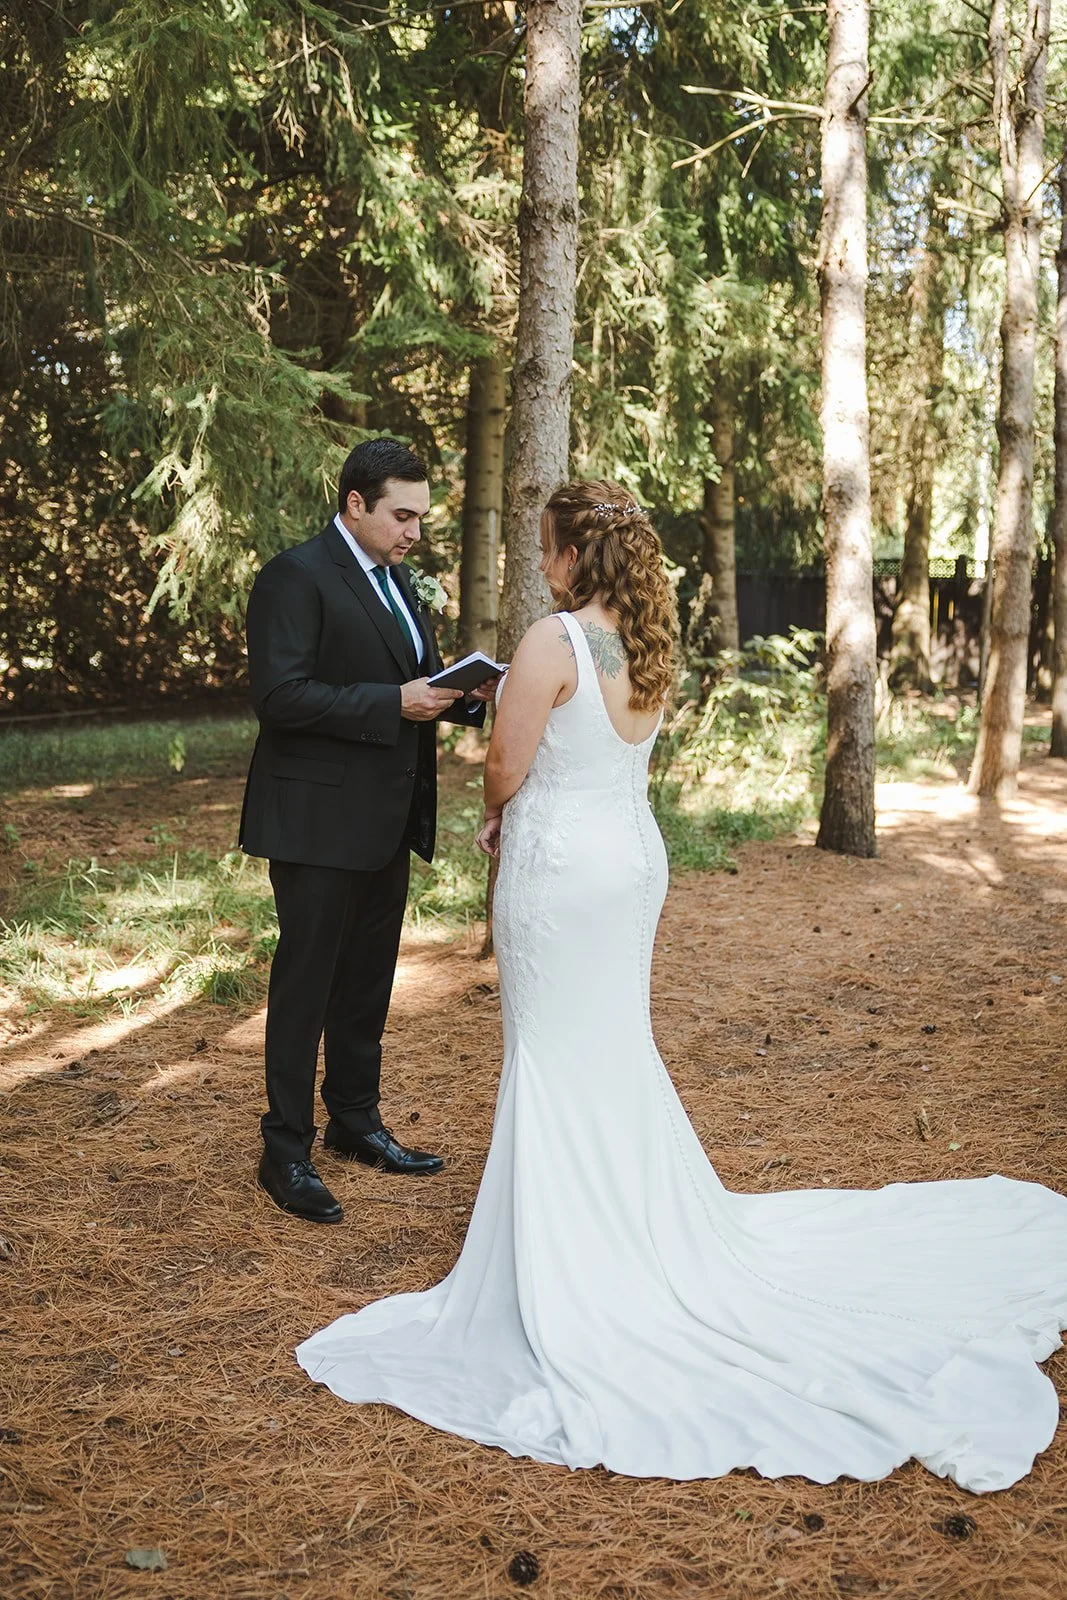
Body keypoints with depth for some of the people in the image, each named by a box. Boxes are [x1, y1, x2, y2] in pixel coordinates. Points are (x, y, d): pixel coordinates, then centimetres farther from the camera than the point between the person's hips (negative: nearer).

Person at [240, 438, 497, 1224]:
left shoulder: (402, 580, 14)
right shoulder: (297, 576, -13)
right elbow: (280, 695, -21)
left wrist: (466, 693, -2)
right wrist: (396, 704, -24)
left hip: (386, 819, 8)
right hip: (319, 819, -8)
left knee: (369, 977, 17)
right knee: (306, 980, 0)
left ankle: (356, 1119, 33)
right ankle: (286, 1151, 11)